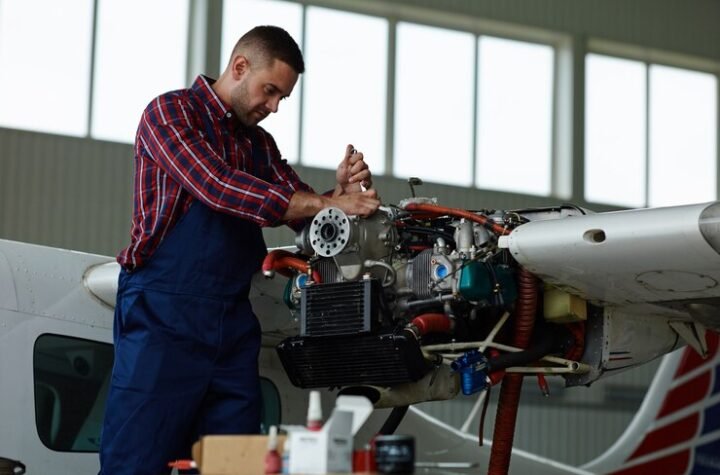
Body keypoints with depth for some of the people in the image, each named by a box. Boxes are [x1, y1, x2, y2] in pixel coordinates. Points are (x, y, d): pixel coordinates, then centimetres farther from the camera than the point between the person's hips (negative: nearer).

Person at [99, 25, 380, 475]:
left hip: (233, 324, 7)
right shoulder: (170, 112, -4)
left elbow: (302, 212, 15)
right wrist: (330, 203, -21)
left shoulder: (260, 144, 19)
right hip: (163, 319, -7)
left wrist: (342, 190, -8)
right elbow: (218, 188, -19)